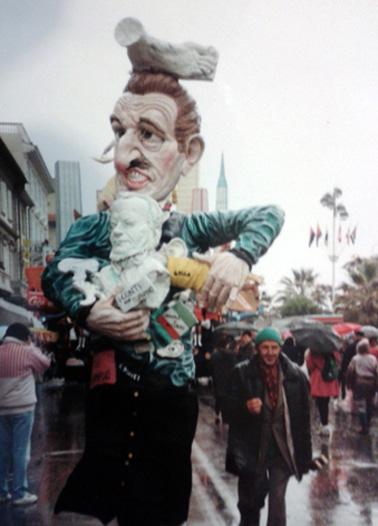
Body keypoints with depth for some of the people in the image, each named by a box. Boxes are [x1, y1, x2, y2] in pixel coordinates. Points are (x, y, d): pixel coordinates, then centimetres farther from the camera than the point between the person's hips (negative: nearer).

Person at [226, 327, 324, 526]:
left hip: (282, 448, 0)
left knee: (277, 499, 0)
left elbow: (303, 416, 0)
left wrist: (305, 454, 1)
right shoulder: (242, 373, -8)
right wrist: (246, 408, -26)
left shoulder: (294, 374, -5)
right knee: (250, 498, 15)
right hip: (252, 448, 0)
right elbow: (231, 410, -4)